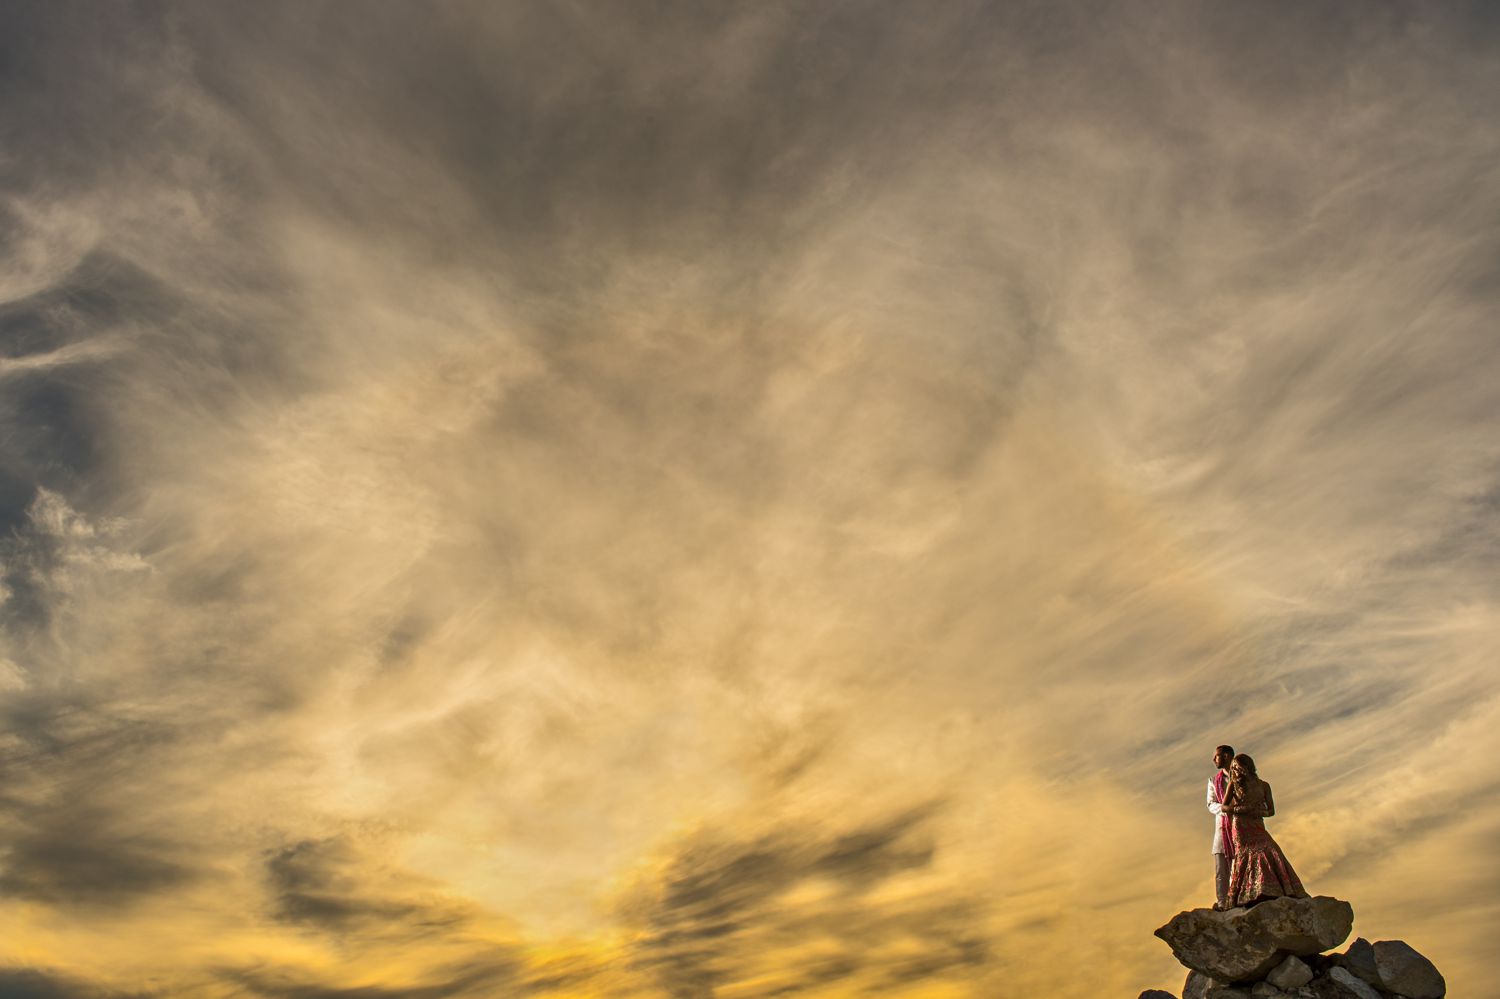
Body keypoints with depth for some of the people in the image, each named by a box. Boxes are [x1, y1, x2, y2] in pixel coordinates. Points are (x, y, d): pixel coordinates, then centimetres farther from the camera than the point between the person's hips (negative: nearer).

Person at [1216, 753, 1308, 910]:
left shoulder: (1263, 785, 13)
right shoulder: (1234, 784, 10)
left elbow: (1271, 810, 13)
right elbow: (1223, 807, 5)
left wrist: (1260, 812, -8)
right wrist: (1243, 809, -10)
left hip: (1258, 827, 2)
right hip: (1240, 828, -2)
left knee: (1271, 852, -17)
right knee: (1247, 855, -17)